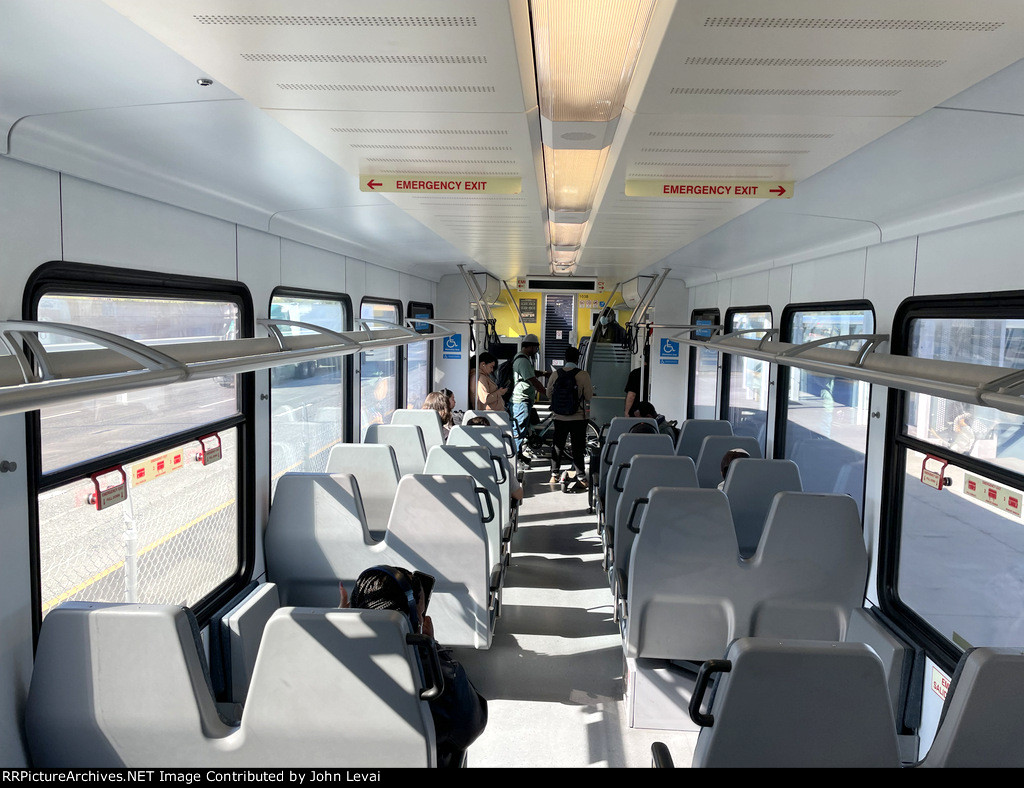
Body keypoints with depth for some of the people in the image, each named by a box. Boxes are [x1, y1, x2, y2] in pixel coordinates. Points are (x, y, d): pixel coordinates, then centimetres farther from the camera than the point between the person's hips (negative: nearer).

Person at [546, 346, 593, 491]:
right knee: (577, 448, 3)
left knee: (558, 446, 15)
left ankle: (554, 475, 24)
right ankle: (581, 478, 2)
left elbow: (549, 394, 8)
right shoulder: (583, 375, -12)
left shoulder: (555, 375, -3)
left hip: (559, 418, 3)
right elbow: (589, 397, -8)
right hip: (578, 418, -3)